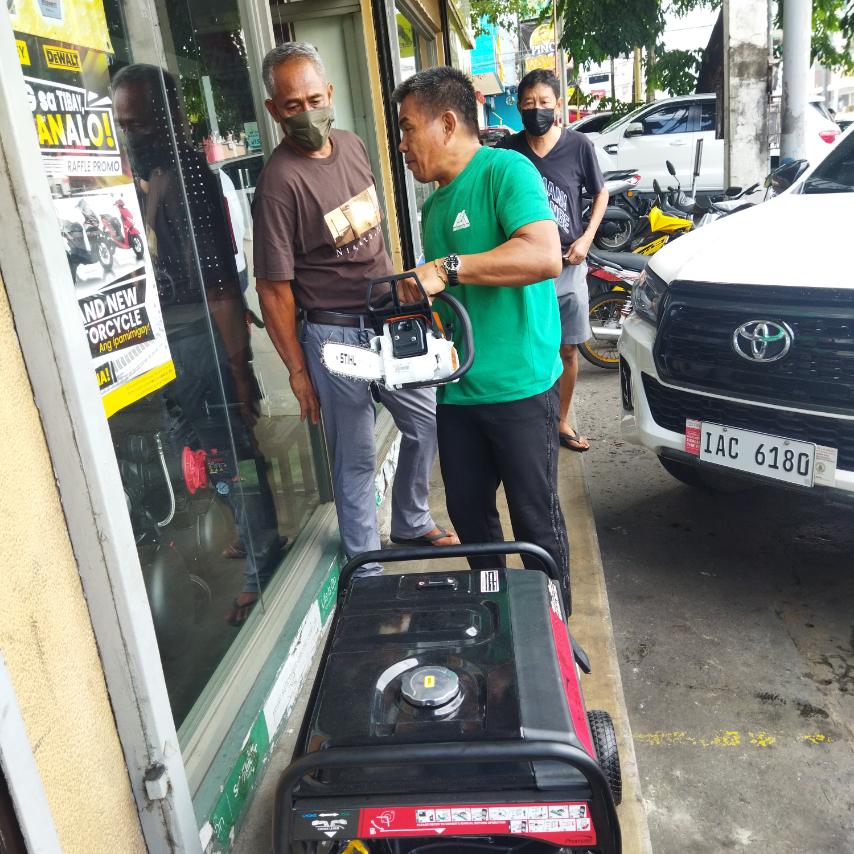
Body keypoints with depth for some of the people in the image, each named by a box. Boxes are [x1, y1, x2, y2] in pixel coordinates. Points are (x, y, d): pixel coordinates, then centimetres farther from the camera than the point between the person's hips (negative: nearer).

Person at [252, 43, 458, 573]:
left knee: (427, 422, 19)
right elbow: (274, 289, -16)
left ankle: (411, 524, 40)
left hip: (390, 320, 8)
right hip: (336, 336, -7)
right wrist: (298, 371, -13)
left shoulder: (352, 146, 4)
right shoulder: (280, 181, -19)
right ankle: (367, 566, 23)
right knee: (358, 459, 4)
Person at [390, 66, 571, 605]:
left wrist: (445, 268, -29)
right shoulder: (434, 205, 16)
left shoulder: (506, 171, -11)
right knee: (469, 514, 18)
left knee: (536, 520, 6)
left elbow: (545, 257, -28)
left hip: (520, 388, -8)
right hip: (457, 391, 8)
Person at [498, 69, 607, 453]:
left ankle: (561, 422, 27)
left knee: (569, 349, 9)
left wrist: (586, 239, -3)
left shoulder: (578, 145, -3)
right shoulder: (508, 149, -3)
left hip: (568, 264, 1)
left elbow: (600, 194, 10)